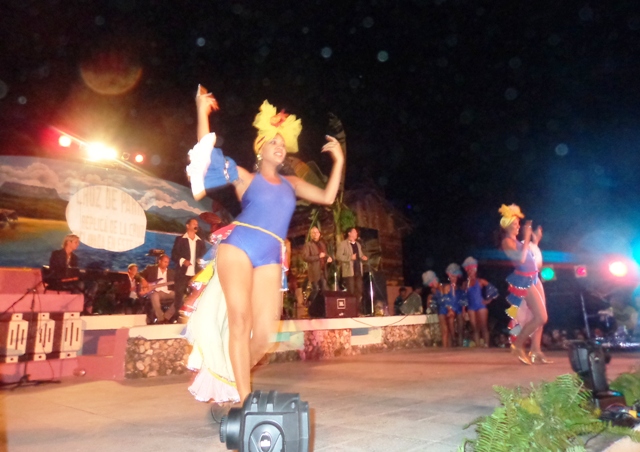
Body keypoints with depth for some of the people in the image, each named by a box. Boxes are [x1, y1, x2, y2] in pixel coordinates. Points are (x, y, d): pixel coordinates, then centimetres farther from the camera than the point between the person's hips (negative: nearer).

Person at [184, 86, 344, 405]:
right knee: (239, 321, -12)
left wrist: (338, 161, 17)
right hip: (238, 248, -3)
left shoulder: (291, 183, 22)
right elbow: (208, 155, 3)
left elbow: (327, 197, 19)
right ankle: (244, 399, -5)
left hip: (270, 260, 3)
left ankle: (225, 381, 18)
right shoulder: (244, 177, 12)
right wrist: (202, 112, 4)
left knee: (264, 335, -5)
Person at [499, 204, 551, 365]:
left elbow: (531, 255, 20)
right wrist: (526, 237, -22)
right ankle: (518, 345, 3)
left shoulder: (516, 240, 14)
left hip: (533, 278, 9)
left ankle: (535, 350, 15)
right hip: (524, 280, -9)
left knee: (538, 316, 10)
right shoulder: (507, 241, -13)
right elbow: (521, 258, -26)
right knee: (541, 317, -9)